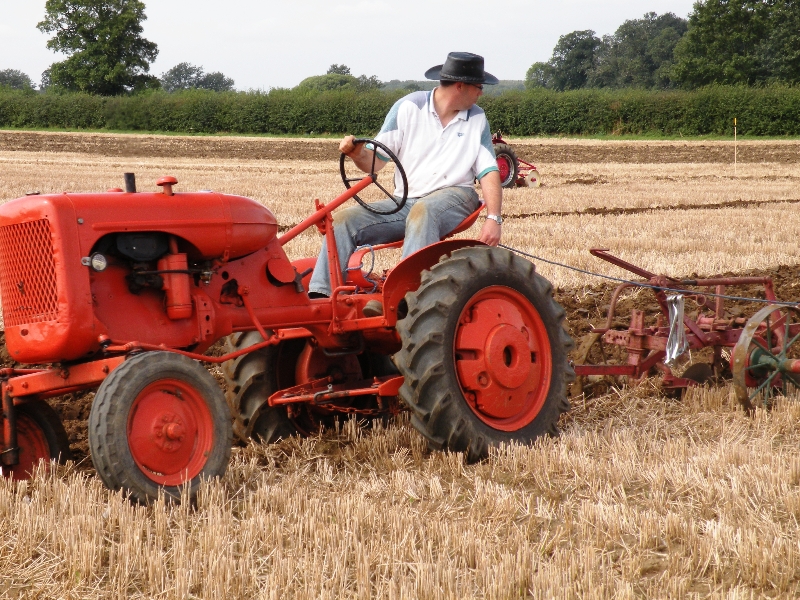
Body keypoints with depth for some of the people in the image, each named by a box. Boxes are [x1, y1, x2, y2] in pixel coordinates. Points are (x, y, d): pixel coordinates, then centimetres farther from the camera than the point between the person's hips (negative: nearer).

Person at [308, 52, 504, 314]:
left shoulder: (477, 120, 7)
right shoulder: (408, 107, 3)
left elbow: (489, 172, 0)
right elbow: (375, 162, 2)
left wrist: (493, 218, -16)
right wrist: (357, 153, -22)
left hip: (454, 197, -2)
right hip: (404, 202, 2)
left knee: (423, 211, -37)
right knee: (346, 219, -17)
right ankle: (320, 296, -25)